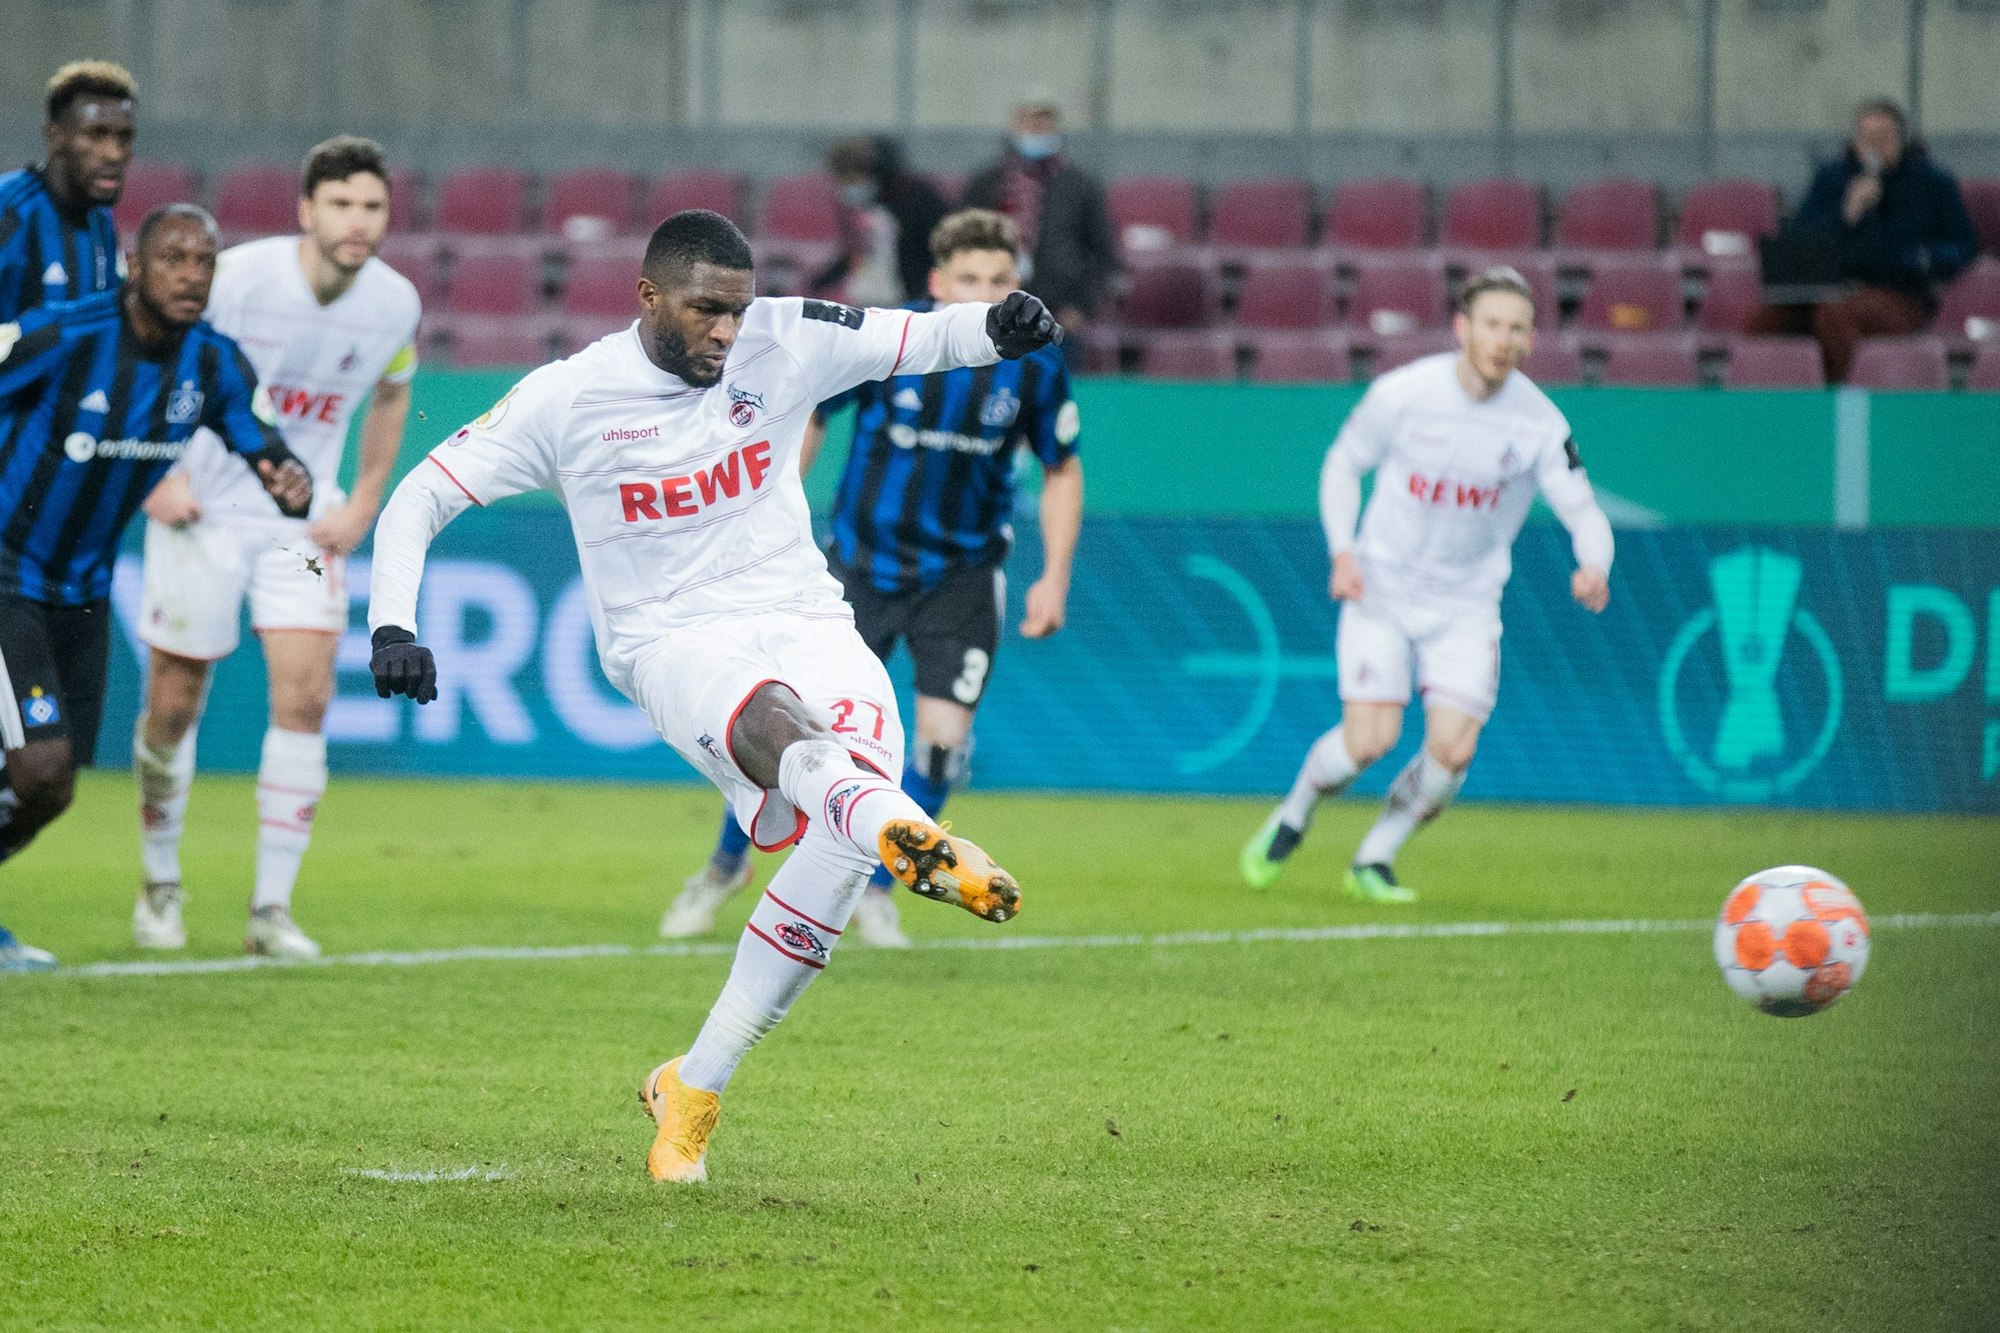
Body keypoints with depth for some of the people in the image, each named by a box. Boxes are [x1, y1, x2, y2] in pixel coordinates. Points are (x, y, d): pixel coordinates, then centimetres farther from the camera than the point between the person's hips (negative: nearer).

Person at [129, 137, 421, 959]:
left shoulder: (395, 304, -7)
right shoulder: (237, 277, -19)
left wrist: (365, 501, 8)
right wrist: (156, 474, -10)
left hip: (305, 518, 2)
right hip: (202, 510, -2)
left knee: (304, 692, -12)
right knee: (175, 699, 3)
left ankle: (273, 908, -6)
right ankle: (159, 885, 24)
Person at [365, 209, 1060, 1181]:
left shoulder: (782, 344, 3)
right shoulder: (568, 398, -3)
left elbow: (924, 339, -1)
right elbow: (420, 498, 2)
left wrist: (1000, 327, -23)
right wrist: (392, 627, -12)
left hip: (804, 623, 3)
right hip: (672, 643, -3)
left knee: (842, 830, -23)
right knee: (774, 724, -37)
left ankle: (693, 1088, -11)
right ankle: (912, 839, -73)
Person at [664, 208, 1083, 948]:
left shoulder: (1034, 366, -10)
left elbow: (1062, 471, 3)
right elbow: (807, 416, -1)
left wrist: (1055, 576, -4)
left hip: (962, 574, 1)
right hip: (863, 565, -1)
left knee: (944, 735, -11)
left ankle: (875, 892, 12)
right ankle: (726, 865, 25)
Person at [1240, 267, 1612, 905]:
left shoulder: (1540, 423, -11)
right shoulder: (1401, 394, -13)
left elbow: (1583, 512, -11)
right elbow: (1342, 465, 2)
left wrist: (1593, 570, -33)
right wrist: (1343, 553, -11)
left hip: (1467, 605, 2)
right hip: (1382, 589, -2)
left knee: (1453, 751, -12)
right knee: (1369, 739, -14)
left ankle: (1374, 860, 13)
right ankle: (1293, 816, 18)